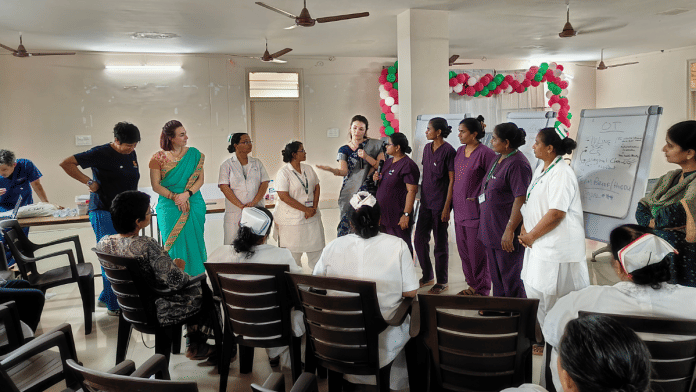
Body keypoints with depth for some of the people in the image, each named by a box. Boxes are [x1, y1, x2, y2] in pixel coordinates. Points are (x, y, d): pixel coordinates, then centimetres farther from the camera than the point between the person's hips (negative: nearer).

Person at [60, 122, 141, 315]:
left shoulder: (131, 154, 11)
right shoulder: (101, 153, -12)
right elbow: (66, 163, -14)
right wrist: (89, 182, -14)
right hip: (104, 214, -7)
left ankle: (105, 297, 26)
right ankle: (114, 306, 5)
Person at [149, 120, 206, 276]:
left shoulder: (194, 154, 5)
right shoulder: (158, 158, 0)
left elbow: (200, 179, 1)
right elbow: (156, 186, -2)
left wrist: (186, 194, -14)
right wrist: (174, 197, -15)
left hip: (194, 205, 2)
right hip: (169, 207, -2)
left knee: (194, 241, 4)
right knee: (174, 244, -1)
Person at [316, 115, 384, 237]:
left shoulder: (374, 145, 6)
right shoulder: (344, 150, 9)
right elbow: (344, 171, -6)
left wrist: (366, 156, -12)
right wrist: (330, 169, -26)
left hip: (367, 189, -1)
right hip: (350, 189, 1)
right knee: (346, 220, -6)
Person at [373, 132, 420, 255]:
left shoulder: (408, 165, -15)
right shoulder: (388, 162, 14)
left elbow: (412, 191, -19)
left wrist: (406, 214, -23)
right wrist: (378, 179, 4)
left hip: (398, 216, -9)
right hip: (383, 213, 9)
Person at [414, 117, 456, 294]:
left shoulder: (448, 151, -12)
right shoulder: (427, 148, 10)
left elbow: (452, 180, -13)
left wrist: (447, 207, -16)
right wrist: (422, 197, 15)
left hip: (440, 203, -7)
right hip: (426, 202, 7)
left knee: (440, 243, 3)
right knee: (419, 240, 9)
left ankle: (442, 282, 16)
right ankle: (427, 276, 26)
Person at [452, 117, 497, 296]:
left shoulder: (485, 153, -13)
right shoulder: (460, 151, 11)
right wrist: (452, 203, 16)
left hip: (475, 210, -8)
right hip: (459, 209, 8)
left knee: (477, 251, 1)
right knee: (463, 249, 15)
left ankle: (482, 290, 16)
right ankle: (472, 284, 30)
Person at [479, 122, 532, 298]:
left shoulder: (517, 164, -19)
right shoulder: (498, 160, 12)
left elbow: (521, 200, -24)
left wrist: (509, 230, -25)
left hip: (506, 233, -10)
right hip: (491, 230, 10)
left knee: (510, 277, 3)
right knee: (495, 274, 20)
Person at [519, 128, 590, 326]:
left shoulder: (561, 174, -19)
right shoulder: (541, 169, 13)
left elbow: (556, 214, -24)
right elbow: (531, 204, 16)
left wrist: (531, 236, -15)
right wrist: (525, 230, 3)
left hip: (556, 247, -10)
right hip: (538, 243, 10)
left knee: (550, 296, -2)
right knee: (533, 288, 15)